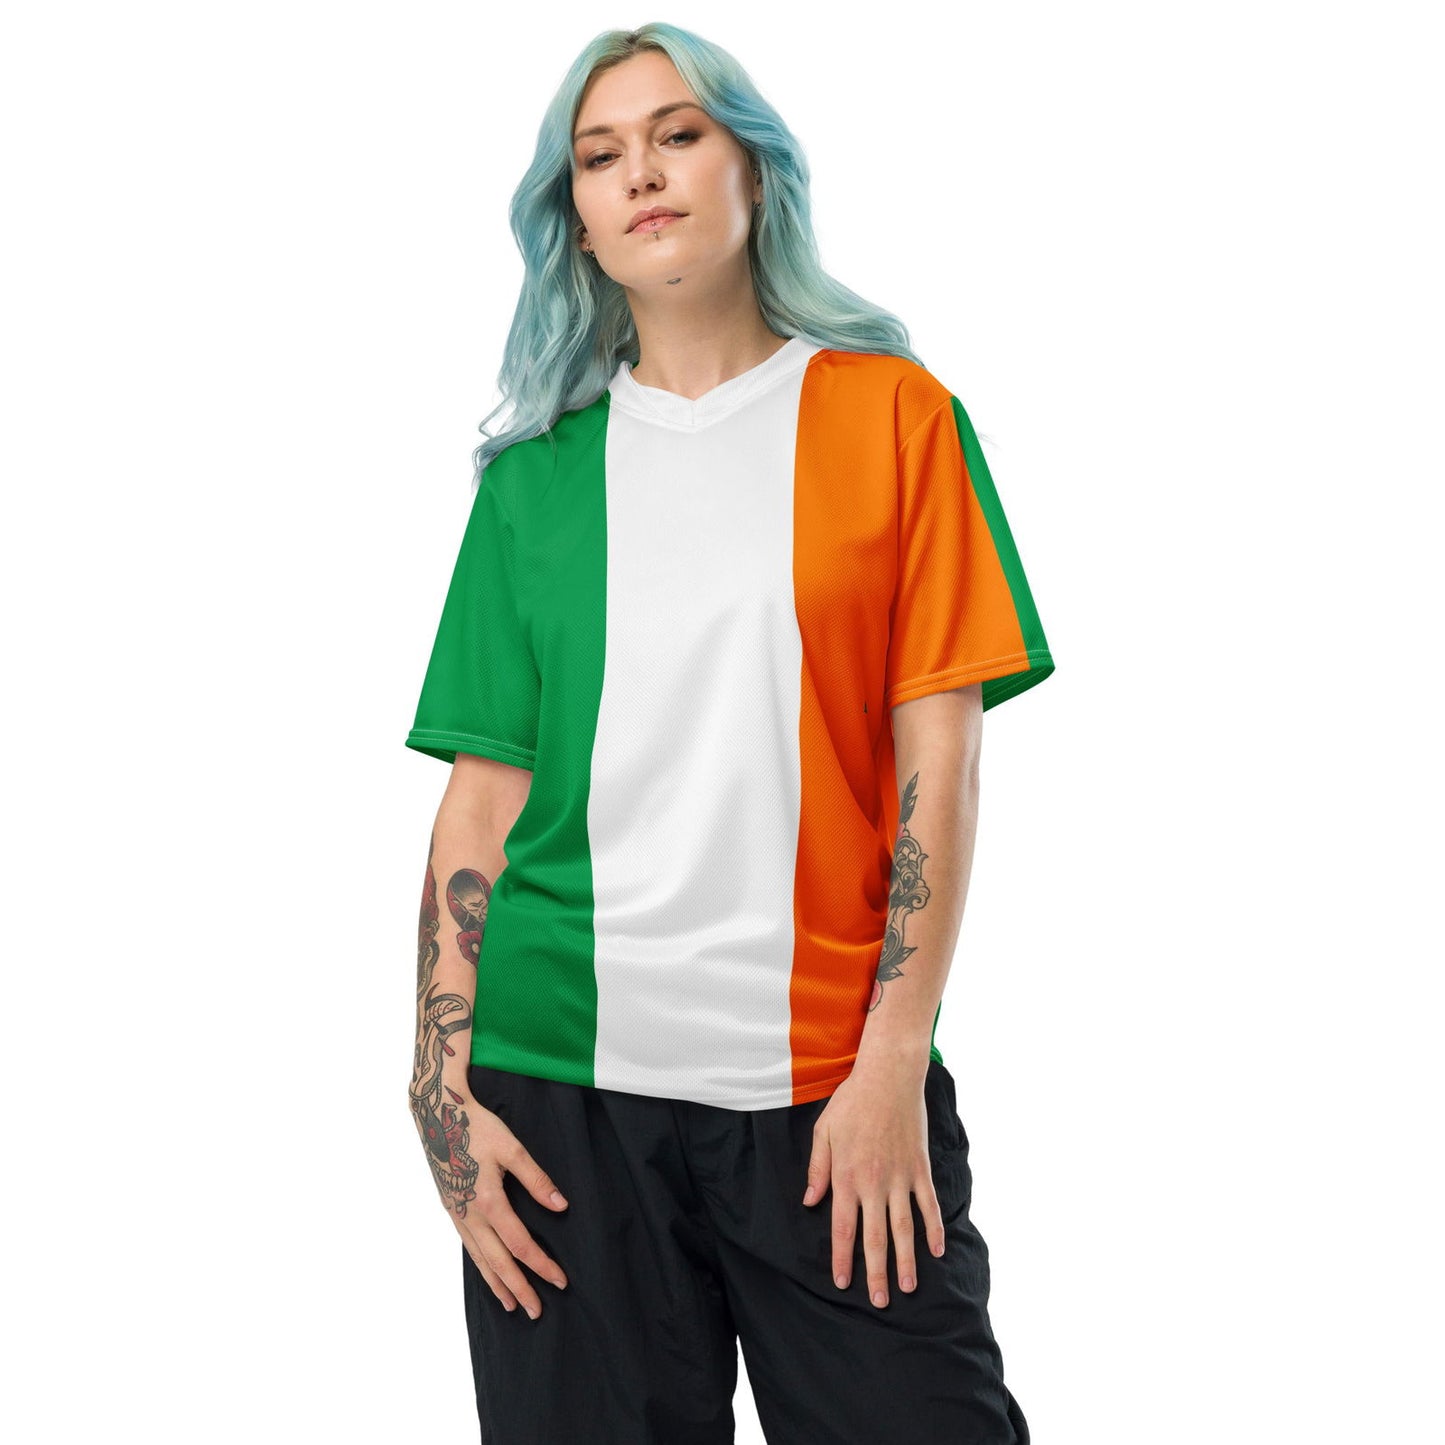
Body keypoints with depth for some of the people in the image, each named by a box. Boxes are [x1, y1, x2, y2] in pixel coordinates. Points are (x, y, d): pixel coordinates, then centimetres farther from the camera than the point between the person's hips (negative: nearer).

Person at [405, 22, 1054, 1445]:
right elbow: (481, 796, 6)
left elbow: (938, 752, -1)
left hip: (833, 1078, -1)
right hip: (565, 1077, 2)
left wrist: (894, 1060, -8)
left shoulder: (892, 411, 4)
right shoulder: (538, 469, 9)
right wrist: (444, 1092, -2)